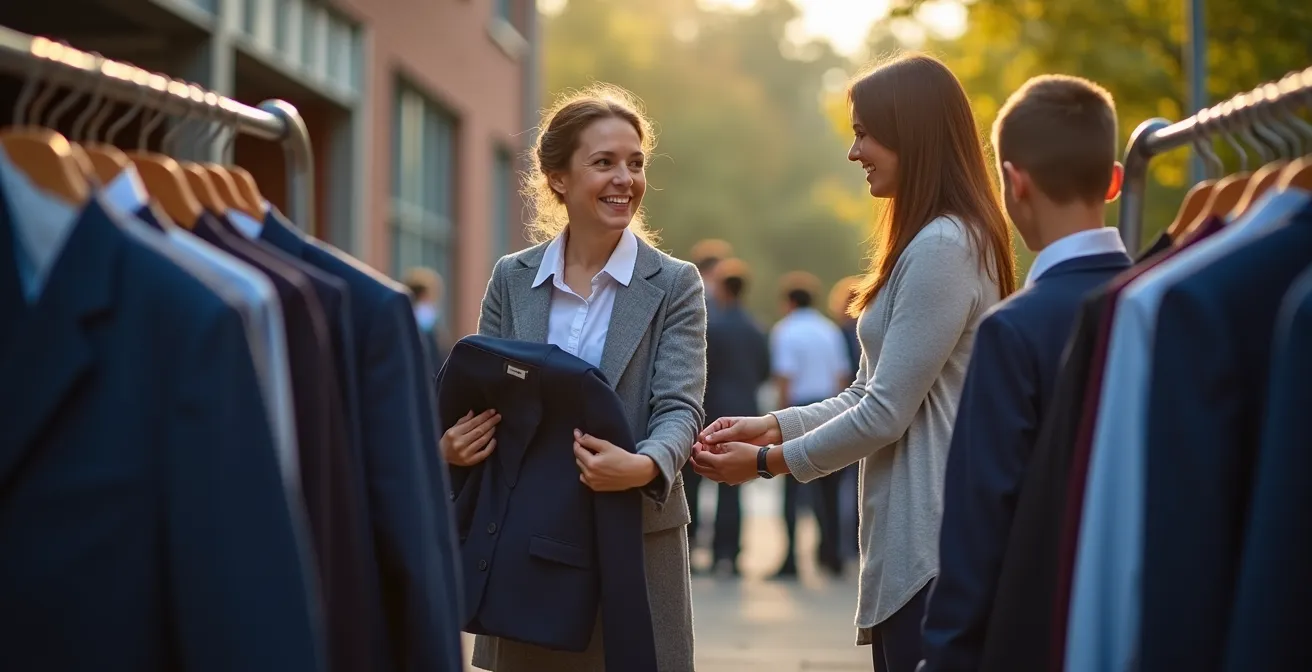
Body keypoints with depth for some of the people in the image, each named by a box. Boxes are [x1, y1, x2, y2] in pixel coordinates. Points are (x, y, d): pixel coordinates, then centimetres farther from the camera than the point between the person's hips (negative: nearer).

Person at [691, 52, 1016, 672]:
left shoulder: (944, 247, -16)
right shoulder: (922, 243, 18)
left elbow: (886, 413, -17)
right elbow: (867, 394, 18)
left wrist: (769, 462, -7)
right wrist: (774, 426, 5)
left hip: (930, 549, -10)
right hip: (905, 543, 10)